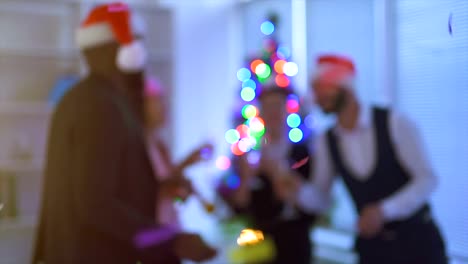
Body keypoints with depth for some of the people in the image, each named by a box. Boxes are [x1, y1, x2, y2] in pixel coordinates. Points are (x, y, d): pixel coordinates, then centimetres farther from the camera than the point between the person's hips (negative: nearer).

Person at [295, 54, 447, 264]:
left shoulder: (395, 124, -13)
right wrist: (297, 190, -16)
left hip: (417, 239, -3)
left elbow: (427, 179, -13)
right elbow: (319, 199, 6)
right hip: (372, 246, 3)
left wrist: (384, 211, -23)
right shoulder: (326, 142, -1)